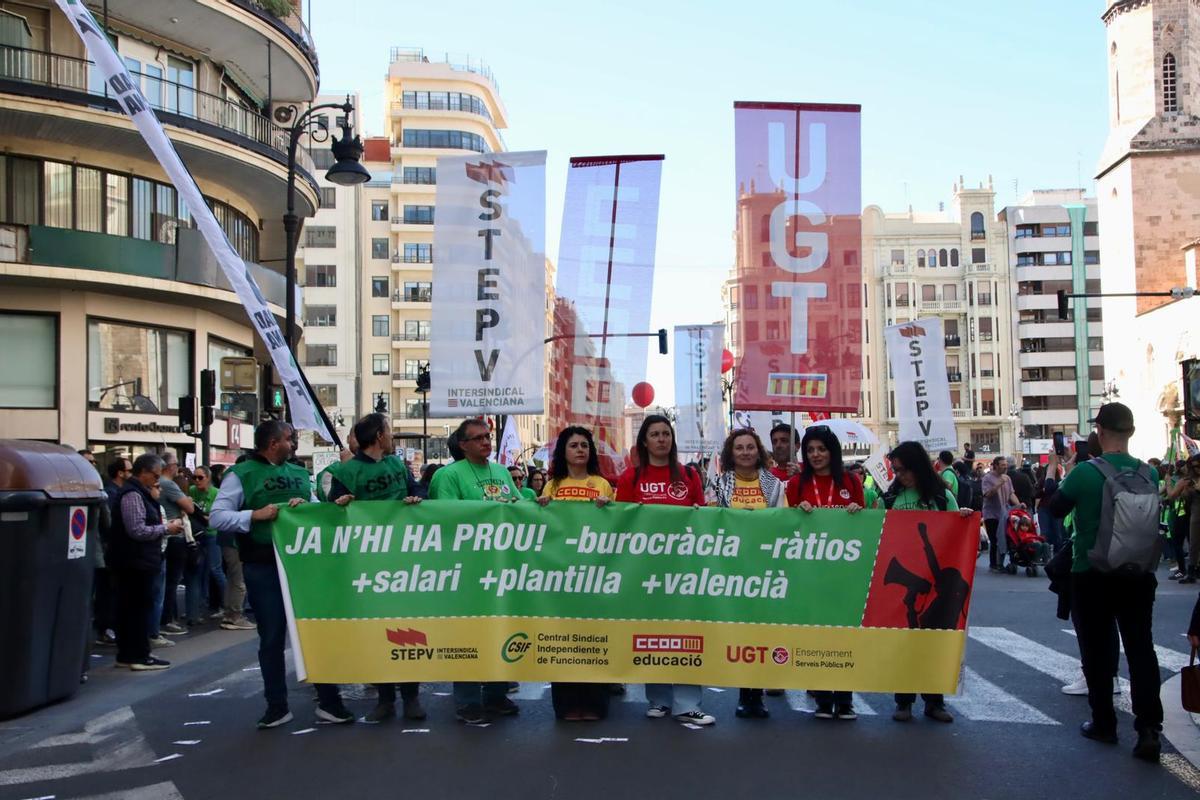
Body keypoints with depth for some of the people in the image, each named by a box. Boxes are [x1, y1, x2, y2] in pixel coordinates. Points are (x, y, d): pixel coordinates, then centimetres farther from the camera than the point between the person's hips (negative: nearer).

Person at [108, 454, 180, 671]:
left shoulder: (139, 492, 16)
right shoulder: (133, 495, -16)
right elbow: (137, 531, -23)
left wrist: (163, 524, 8)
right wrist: (166, 528, -14)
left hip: (135, 562, 10)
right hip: (137, 562, -10)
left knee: (129, 607, 13)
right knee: (140, 607, -4)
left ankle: (127, 654, 20)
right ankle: (139, 656, 2)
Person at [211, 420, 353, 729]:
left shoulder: (299, 473, 13)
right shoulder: (242, 474, -3)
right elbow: (217, 517, -8)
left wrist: (305, 505, -8)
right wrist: (255, 515, -20)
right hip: (264, 567, -4)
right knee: (272, 638, 6)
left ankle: (328, 702, 12)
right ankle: (277, 706, 18)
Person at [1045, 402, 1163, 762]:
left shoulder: (1085, 473, -16)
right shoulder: (1148, 473, -4)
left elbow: (1056, 508, -2)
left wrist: (1065, 481, 13)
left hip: (1092, 576, -3)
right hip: (1137, 576, 3)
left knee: (1097, 651, 10)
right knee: (1141, 648, 5)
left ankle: (1104, 723, 19)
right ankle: (1149, 728, -5)